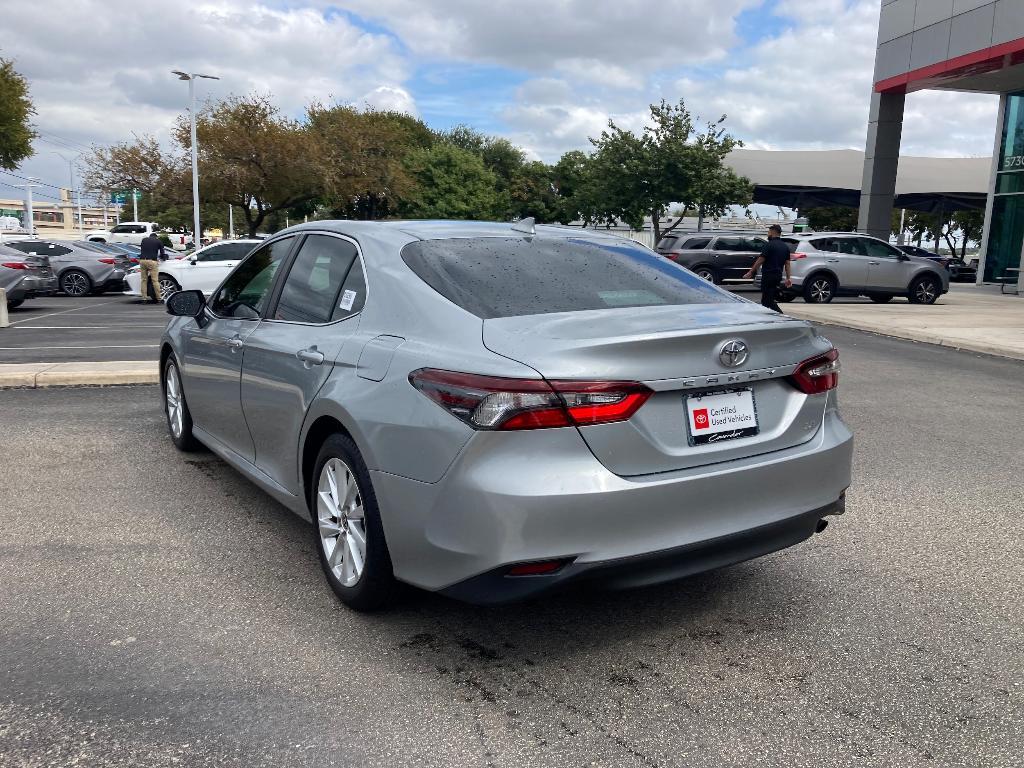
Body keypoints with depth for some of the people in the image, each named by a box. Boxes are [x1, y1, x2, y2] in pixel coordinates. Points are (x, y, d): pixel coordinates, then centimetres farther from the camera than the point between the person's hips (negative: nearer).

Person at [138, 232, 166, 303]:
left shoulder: (144, 240, 20)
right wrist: (163, 258, 37)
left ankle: (144, 298, 7)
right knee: (155, 280, -2)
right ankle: (159, 298, 1)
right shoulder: (158, 241, 11)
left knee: (144, 280, 9)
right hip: (152, 261, -4)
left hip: (142, 260, 4)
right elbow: (162, 253, 15)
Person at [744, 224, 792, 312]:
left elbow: (760, 260, -13)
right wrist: (788, 278, 10)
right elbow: (787, 263, 10)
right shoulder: (785, 246, 11)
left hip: (768, 275, -8)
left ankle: (780, 315, -17)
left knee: (767, 300, -5)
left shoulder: (769, 245, -12)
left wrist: (750, 272, -7)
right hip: (778, 275, 8)